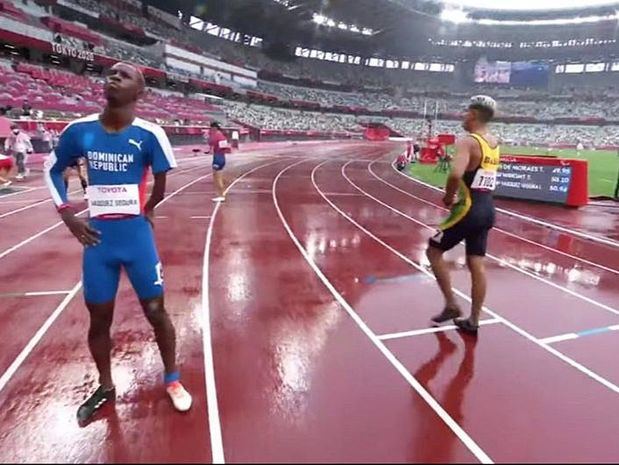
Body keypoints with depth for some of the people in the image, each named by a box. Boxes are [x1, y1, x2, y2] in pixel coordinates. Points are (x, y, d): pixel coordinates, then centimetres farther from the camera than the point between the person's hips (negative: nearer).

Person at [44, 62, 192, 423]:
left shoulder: (149, 134, -11)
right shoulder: (80, 130, -1)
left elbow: (161, 186, 1)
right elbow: (53, 170, 14)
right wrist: (68, 214, 4)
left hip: (136, 235, -3)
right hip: (98, 237, 3)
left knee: (155, 310, 5)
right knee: (99, 318, 12)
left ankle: (172, 379, 28)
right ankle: (106, 388, 34)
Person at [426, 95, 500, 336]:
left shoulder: (467, 142, -15)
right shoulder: (494, 144, 12)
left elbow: (455, 174, -32)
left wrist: (448, 197, -15)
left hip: (469, 209, -8)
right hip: (487, 209, 8)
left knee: (434, 252, 9)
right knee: (477, 264, 11)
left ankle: (451, 305, 12)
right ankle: (473, 321, 18)